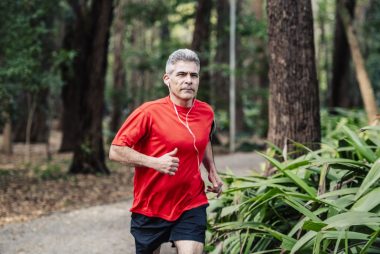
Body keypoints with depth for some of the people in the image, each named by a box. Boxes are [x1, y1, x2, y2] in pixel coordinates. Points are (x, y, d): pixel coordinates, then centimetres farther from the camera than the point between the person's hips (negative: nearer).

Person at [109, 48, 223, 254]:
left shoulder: (206, 112, 0)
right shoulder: (149, 112, -15)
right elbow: (116, 151, -15)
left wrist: (212, 171, 8)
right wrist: (155, 162, -25)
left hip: (191, 204, 2)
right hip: (150, 207, -2)